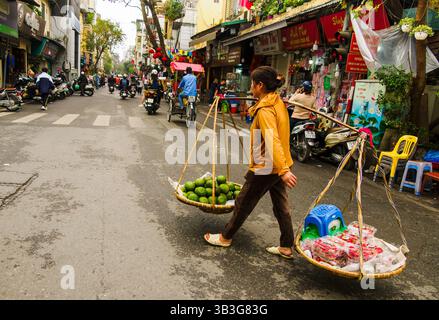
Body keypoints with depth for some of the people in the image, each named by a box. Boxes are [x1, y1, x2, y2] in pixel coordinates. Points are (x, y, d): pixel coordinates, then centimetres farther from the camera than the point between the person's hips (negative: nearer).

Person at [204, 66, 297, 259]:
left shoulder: (265, 110, -22)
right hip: (278, 166, 9)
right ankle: (286, 247, 25)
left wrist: (283, 170, -39)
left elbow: (273, 141, -32)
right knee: (281, 206, 15)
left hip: (264, 167, -9)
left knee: (243, 204, 9)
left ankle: (225, 238, 27)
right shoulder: (278, 102, 6)